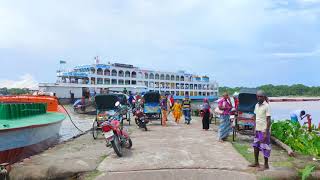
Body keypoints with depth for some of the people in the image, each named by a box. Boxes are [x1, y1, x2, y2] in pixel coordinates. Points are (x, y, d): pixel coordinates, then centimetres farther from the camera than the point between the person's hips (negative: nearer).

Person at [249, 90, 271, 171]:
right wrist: (255, 129, 11)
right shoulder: (257, 105, 8)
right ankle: (256, 163, 27)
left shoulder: (266, 106, -14)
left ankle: (266, 165, 15)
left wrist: (266, 133, -17)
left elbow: (269, 120, -14)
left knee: (264, 148, 2)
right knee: (255, 146, 13)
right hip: (257, 130, 7)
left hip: (264, 130, -7)